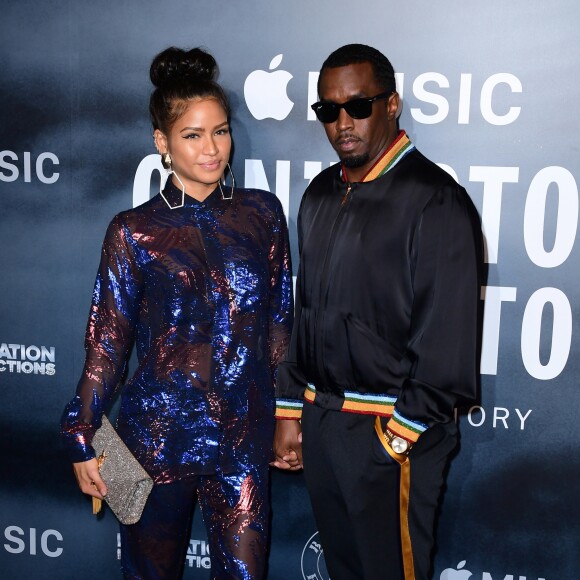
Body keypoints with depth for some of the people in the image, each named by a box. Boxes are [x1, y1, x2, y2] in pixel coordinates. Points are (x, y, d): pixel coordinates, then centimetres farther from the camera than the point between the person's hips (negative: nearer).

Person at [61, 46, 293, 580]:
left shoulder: (262, 212, 1)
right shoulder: (134, 231, -5)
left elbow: (279, 321, 6)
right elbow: (108, 341, -2)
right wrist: (82, 440, -1)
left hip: (245, 435, 2)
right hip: (159, 431, -1)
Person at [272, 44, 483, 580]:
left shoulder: (435, 201, -14)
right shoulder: (321, 194, 9)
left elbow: (447, 344, -16)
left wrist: (395, 435, -14)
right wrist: (289, 412, 12)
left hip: (394, 433, -6)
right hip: (318, 423, 7)